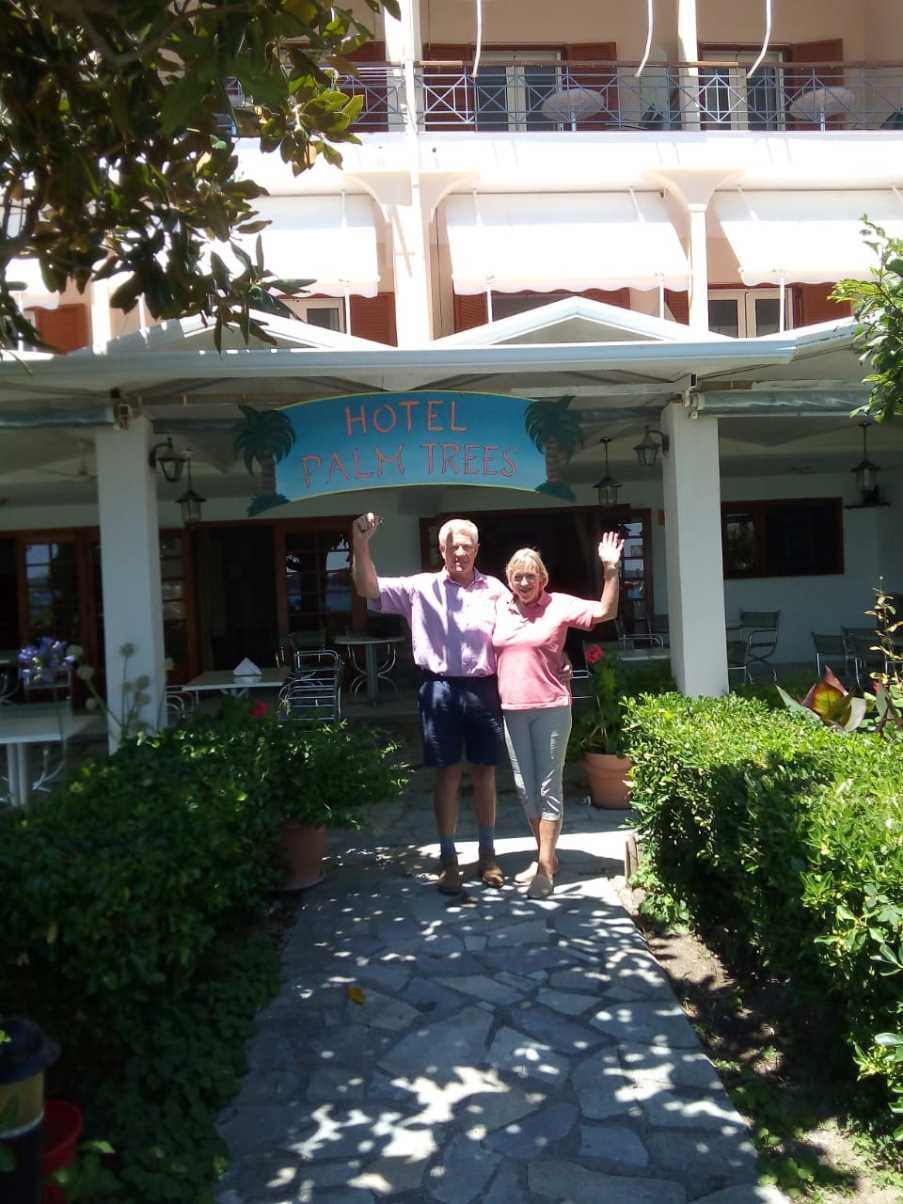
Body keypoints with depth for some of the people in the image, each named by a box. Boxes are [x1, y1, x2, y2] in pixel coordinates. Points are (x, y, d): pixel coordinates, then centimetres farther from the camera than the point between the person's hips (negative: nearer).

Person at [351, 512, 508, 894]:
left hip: (483, 690, 1)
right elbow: (368, 588, -6)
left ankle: (488, 853, 27)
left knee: (485, 773, 11)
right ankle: (448, 858, 17)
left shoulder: (495, 589, 6)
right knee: (447, 775, 5)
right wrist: (361, 544, -20)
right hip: (441, 691, -1)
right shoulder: (421, 588, 2)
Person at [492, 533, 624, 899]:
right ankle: (545, 854, 27)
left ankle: (545, 867, 6)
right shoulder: (499, 607, 7)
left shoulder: (559, 605, -4)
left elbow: (606, 611, -12)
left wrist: (610, 570, -20)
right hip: (512, 711, 5)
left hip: (551, 709, -4)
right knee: (525, 787, 11)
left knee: (549, 786, 0)